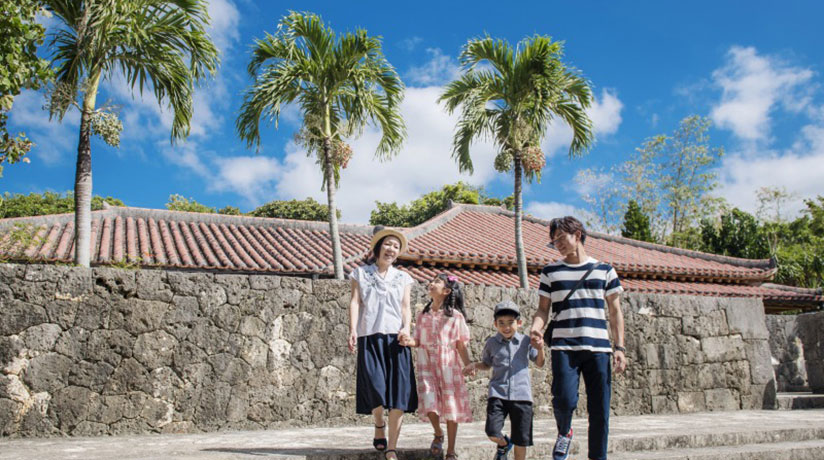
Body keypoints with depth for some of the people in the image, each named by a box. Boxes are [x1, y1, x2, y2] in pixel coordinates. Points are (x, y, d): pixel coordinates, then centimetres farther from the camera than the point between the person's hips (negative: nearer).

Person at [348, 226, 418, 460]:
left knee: (398, 393, -6)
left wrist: (406, 327, -10)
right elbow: (355, 302, 4)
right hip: (370, 337, -2)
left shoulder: (403, 278, 18)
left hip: (395, 339, 2)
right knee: (375, 386, -17)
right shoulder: (361, 273, 13)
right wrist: (352, 330, -11)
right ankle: (379, 425, 15)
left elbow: (406, 307, 10)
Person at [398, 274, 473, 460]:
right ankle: (438, 435, 18)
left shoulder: (456, 316, -2)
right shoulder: (423, 315, 7)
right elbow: (419, 341, 9)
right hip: (427, 364, 2)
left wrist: (468, 366, -10)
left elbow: (461, 344, -1)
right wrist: (410, 342, -12)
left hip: (449, 364, -2)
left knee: (451, 406, 3)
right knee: (429, 402, -14)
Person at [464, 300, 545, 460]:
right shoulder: (491, 343, 6)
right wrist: (475, 366, 0)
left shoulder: (526, 341, 5)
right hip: (497, 394, 0)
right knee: (492, 433, -12)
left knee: (521, 439, 4)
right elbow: (487, 364, 20)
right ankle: (504, 444, 24)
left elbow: (539, 363, 15)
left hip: (521, 394, 0)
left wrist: (540, 349, -4)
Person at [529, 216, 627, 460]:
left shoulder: (604, 270, 11)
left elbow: (615, 312, 11)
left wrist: (619, 347, 3)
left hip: (598, 349, 1)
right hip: (564, 348, -1)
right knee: (564, 400, -17)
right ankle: (564, 433, 16)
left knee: (600, 411, 0)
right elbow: (543, 308, 10)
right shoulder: (550, 272, 12)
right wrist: (536, 329, -11)